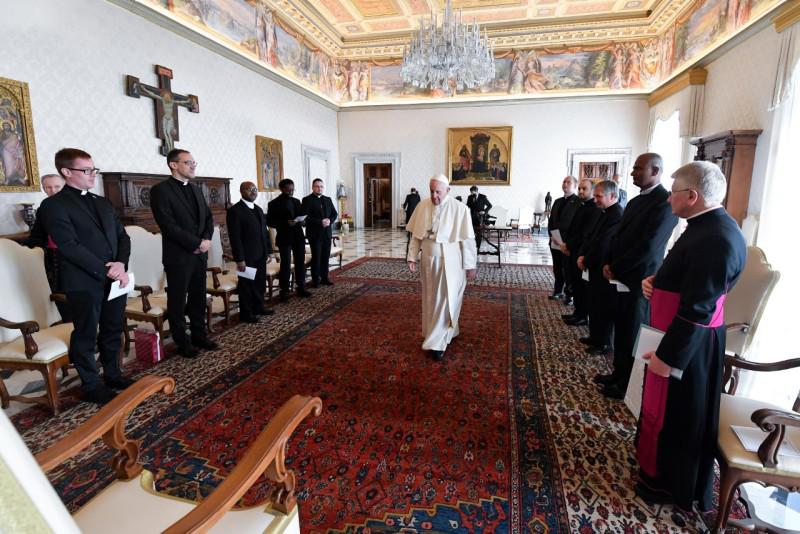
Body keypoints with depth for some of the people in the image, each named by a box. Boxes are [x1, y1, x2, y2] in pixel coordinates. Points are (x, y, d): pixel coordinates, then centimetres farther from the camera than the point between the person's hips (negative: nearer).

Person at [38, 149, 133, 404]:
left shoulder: (103, 203, 15)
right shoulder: (54, 205, -6)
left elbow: (122, 236, 11)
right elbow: (69, 246, -15)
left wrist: (121, 264, -7)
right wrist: (106, 270, -17)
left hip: (116, 279, 6)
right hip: (84, 282, -6)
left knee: (113, 331, 15)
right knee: (86, 335, 7)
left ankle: (113, 374, 30)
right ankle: (91, 386, 20)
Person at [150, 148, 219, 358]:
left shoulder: (196, 189, 14)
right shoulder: (160, 190, -9)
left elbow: (208, 217, 14)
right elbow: (168, 225, -17)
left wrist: (206, 239, -5)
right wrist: (197, 243, -17)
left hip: (200, 254, 7)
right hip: (178, 256, -6)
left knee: (198, 299, 14)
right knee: (178, 301, 6)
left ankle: (199, 336, 26)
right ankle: (182, 343, 18)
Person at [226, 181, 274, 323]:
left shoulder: (258, 209, 14)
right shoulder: (235, 210, -12)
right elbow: (235, 237, -16)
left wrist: (269, 251, 12)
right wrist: (240, 259, -19)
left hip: (260, 255, 7)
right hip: (247, 256, -7)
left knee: (260, 283, 15)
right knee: (247, 285, 4)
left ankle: (258, 307, 31)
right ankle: (245, 314, 17)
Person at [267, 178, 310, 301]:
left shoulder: (296, 201, 13)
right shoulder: (274, 203, -4)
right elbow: (270, 222, -8)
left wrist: (301, 221, -5)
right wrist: (286, 223, -20)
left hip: (298, 237, 5)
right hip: (284, 238, -5)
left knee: (300, 263, 8)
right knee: (285, 265, -1)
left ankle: (301, 288, 18)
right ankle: (284, 291, 8)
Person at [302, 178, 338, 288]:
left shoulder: (328, 199, 13)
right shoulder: (307, 200, -4)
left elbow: (335, 214, 11)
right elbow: (306, 217, -13)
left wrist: (330, 221, -10)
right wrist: (320, 222, -21)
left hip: (327, 233, 5)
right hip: (315, 233, -5)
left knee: (326, 257, 8)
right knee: (316, 257, -1)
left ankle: (325, 277, 17)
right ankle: (315, 280, 9)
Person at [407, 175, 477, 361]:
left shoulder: (459, 209, -11)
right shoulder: (422, 206, 1)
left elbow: (467, 240, -9)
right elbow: (416, 235, 6)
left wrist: (470, 265, -8)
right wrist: (412, 257, 2)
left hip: (450, 262, -4)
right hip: (428, 261, 5)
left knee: (445, 301, -2)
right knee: (431, 300, 13)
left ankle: (437, 343, 6)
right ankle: (448, 331, 33)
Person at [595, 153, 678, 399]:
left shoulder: (664, 202, -15)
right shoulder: (635, 201, 13)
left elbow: (647, 247, -21)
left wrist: (615, 268, -13)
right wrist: (609, 264, 0)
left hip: (640, 279, -8)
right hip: (623, 276, 8)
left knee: (633, 333, 4)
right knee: (621, 328, 16)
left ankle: (629, 384, 20)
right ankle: (619, 373, 31)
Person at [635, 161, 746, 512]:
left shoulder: (715, 239, -26)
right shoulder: (708, 226, 6)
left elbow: (697, 309, -27)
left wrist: (667, 355, -22)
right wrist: (655, 281, 0)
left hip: (686, 344, -10)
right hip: (682, 335, 10)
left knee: (674, 414, 9)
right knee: (663, 408, 24)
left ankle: (669, 485, 31)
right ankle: (659, 467, 44)